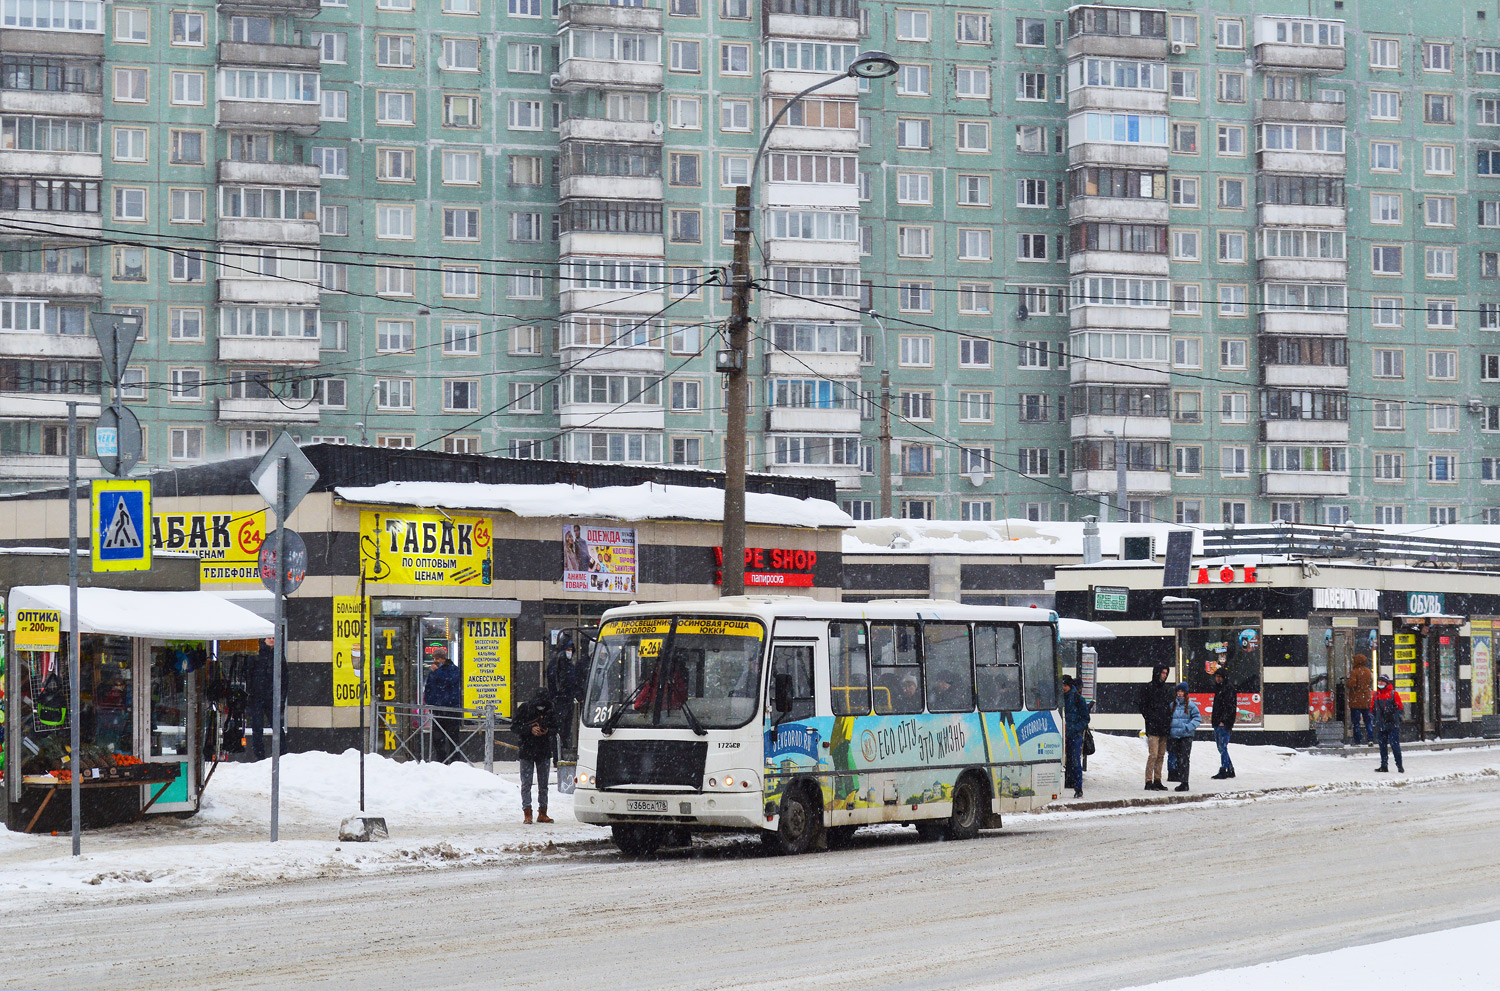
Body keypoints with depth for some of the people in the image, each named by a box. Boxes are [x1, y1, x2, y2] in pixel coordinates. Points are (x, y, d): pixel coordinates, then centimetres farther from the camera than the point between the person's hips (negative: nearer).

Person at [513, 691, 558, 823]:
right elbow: (515, 727, -6)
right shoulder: (525, 709, -7)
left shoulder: (551, 711, 1)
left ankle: (542, 813, 12)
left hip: (544, 751, 3)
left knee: (543, 784, 6)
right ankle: (527, 814, -2)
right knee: (526, 784, -4)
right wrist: (530, 730, -20)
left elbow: (555, 729, 8)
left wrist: (547, 731, -14)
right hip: (527, 751, -3)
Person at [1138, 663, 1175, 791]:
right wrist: (1151, 719, -12)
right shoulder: (1147, 688, -2)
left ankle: (1157, 781, 14)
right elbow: (1143, 707, -3)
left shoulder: (1168, 688, 16)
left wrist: (1169, 721, 9)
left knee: (1161, 755, 9)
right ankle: (1149, 782, -10)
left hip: (1165, 728, 6)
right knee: (1153, 755, -12)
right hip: (1153, 728, -6)